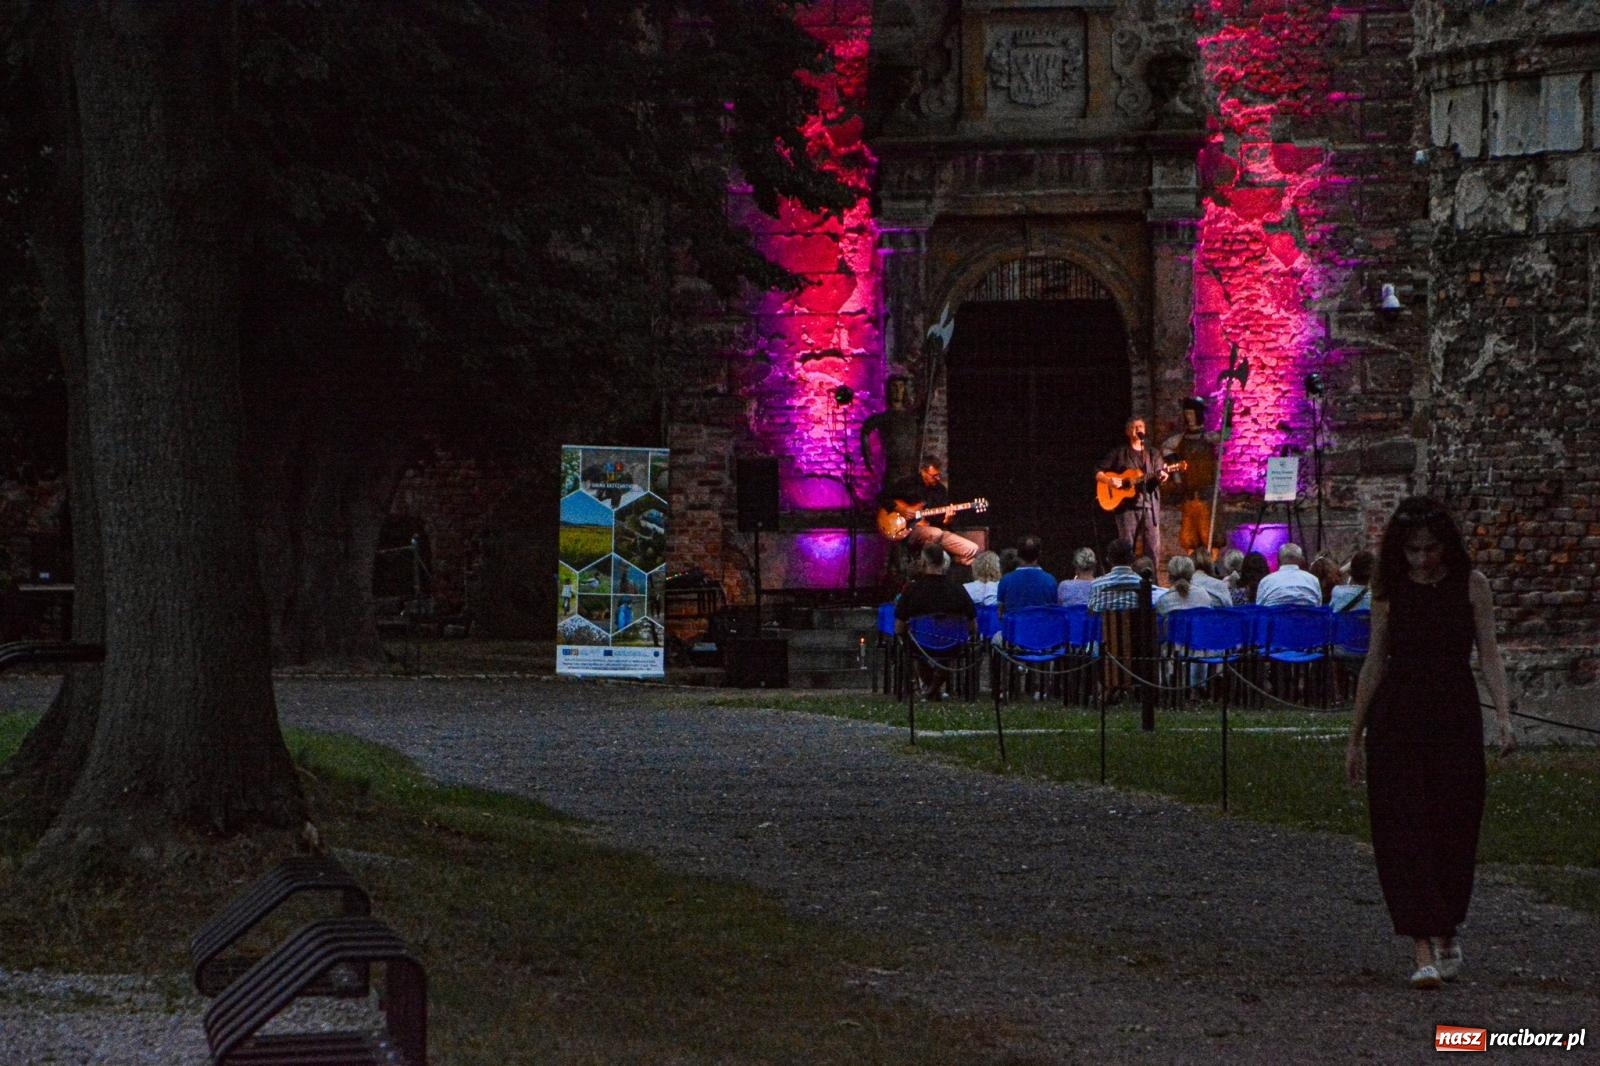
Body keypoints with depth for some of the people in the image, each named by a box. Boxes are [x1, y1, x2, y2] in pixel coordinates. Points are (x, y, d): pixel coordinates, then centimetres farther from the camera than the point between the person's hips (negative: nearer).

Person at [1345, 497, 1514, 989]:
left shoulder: (1471, 585, 1)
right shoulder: (1389, 592, 4)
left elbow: (1488, 652, -2)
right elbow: (1375, 663, 9)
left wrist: (1502, 714, -16)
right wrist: (1355, 737, 11)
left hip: (1455, 714, 0)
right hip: (1397, 719, 0)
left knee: (1454, 828, 2)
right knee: (1404, 829, -8)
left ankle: (1446, 932, 27)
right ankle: (1425, 950, -11)